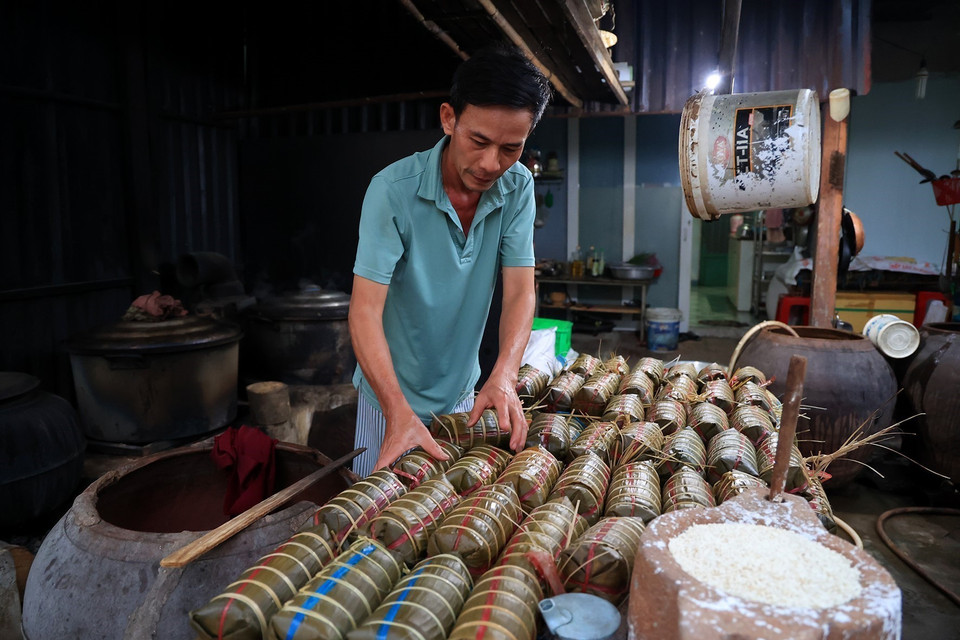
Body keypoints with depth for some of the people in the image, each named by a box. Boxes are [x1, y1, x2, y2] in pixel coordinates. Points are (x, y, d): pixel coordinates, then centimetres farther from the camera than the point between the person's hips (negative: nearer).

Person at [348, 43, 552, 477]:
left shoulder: (517, 188, -11)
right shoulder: (393, 189, -23)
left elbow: (520, 291, -14)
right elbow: (365, 310, -28)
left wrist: (502, 377, -31)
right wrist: (399, 412, -39)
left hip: (461, 391, 4)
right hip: (391, 393, -3)